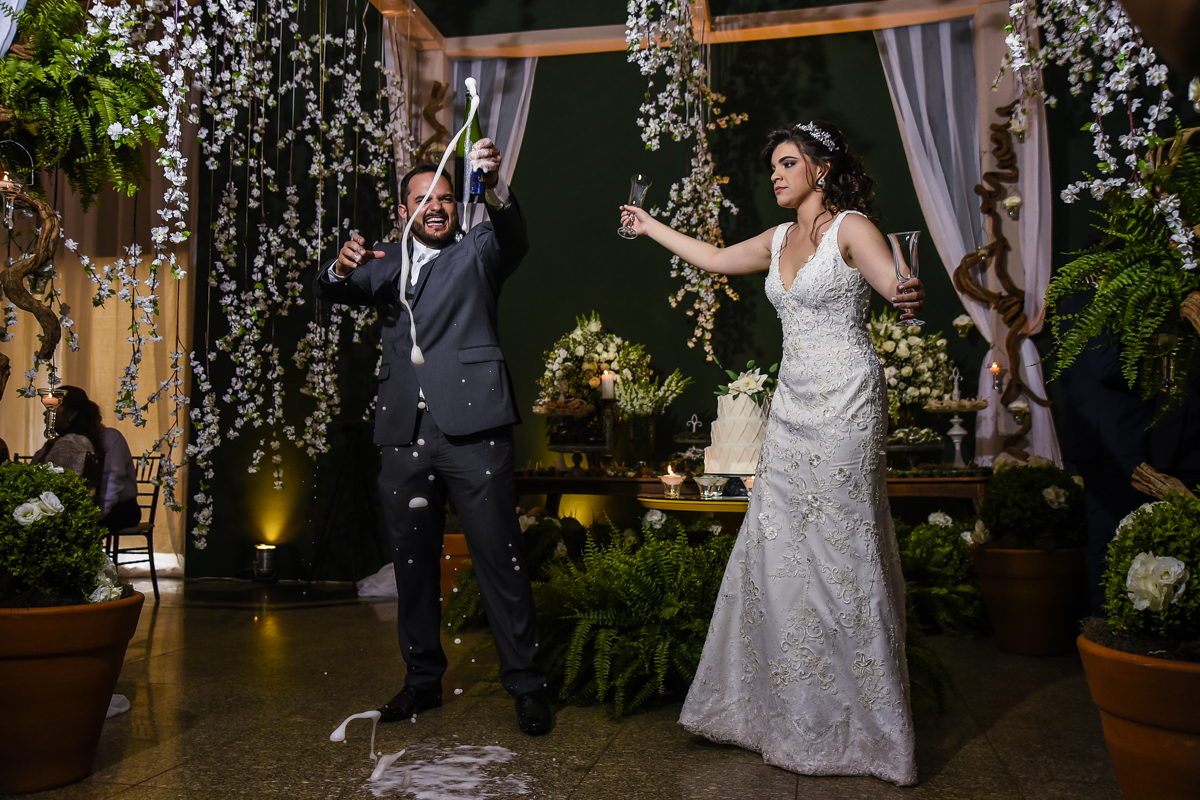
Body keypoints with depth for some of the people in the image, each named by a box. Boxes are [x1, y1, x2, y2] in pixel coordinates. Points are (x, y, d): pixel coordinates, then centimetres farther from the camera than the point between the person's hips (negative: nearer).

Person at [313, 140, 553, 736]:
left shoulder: (477, 250, 9)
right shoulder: (387, 262, 20)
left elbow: (513, 237, -12)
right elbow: (329, 292, 10)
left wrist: (496, 188, -34)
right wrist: (341, 267, -14)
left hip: (471, 429, -4)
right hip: (405, 436, 5)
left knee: (500, 560, -4)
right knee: (413, 563, 12)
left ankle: (526, 686, 5)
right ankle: (423, 680, 27)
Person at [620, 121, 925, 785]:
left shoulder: (851, 228, -6)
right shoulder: (779, 240, 16)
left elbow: (899, 288, -20)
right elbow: (714, 259, 29)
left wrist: (911, 298, -43)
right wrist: (650, 227, 36)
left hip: (844, 405, -7)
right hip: (792, 406, 7)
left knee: (840, 554, -4)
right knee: (777, 551, 6)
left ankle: (862, 726, 10)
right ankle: (787, 713, 19)